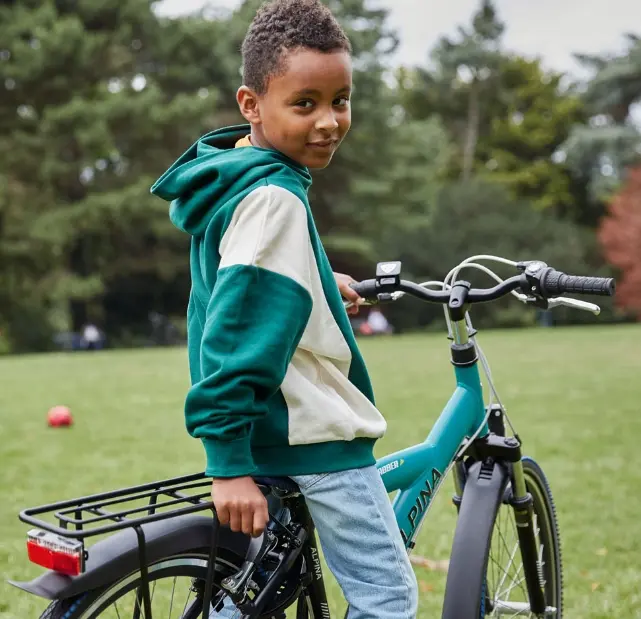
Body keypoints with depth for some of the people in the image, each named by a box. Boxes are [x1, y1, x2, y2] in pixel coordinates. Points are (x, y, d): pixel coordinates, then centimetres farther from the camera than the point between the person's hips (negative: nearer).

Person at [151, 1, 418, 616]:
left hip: (263, 433, 10)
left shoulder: (227, 179, 8)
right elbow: (236, 333, -26)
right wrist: (230, 461, -25)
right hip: (311, 438, -10)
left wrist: (321, 283, 36)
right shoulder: (274, 197, -22)